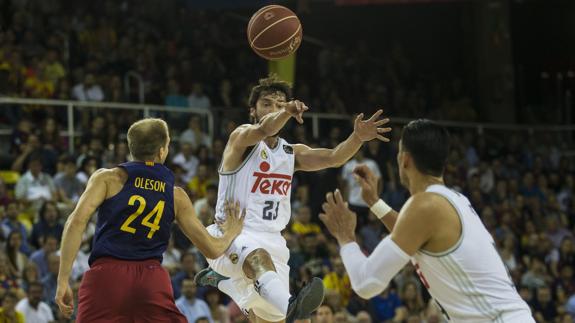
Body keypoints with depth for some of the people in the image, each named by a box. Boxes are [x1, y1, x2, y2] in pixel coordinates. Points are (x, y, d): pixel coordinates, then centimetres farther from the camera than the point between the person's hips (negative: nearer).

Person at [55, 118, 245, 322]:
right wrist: (231, 233, 42)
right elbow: (212, 250, 19)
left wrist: (63, 281, -6)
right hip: (152, 279, 1)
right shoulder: (176, 196, 15)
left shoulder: (107, 178, 9)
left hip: (106, 275, -1)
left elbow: (77, 221, -7)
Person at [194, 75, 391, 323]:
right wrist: (286, 113, -51)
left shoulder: (292, 153, 13)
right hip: (232, 235, -7)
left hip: (272, 241, 7)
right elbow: (263, 130, -29)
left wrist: (358, 137, -25)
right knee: (258, 257, -39)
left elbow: (332, 158, -5)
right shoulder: (242, 138, -4)